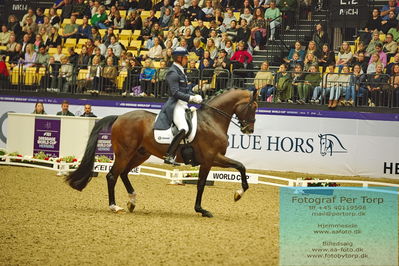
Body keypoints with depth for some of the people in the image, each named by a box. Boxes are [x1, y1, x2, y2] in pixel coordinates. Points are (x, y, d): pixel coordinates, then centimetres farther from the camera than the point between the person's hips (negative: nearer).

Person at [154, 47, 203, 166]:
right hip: (175, 105, -10)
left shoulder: (180, 71, 19)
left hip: (183, 105, 10)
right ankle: (169, 156, -26)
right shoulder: (173, 72, -11)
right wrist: (192, 98, -21)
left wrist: (195, 96, 6)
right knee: (183, 129, -27)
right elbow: (175, 92, -19)